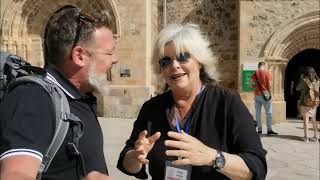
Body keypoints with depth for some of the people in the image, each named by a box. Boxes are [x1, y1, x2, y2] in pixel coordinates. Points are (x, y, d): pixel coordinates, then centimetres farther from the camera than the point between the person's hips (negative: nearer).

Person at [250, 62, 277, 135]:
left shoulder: (254, 74, 4)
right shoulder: (267, 74, -5)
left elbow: (251, 84, 1)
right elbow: (269, 85, -8)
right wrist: (269, 91, 9)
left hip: (257, 95, 4)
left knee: (258, 112, 8)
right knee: (269, 112, 2)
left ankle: (259, 130, 9)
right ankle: (269, 130, -1)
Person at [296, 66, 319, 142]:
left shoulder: (304, 80, -10)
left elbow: (297, 88, 2)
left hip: (306, 102, -4)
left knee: (306, 119, 2)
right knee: (314, 120, 12)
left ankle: (306, 137, 4)